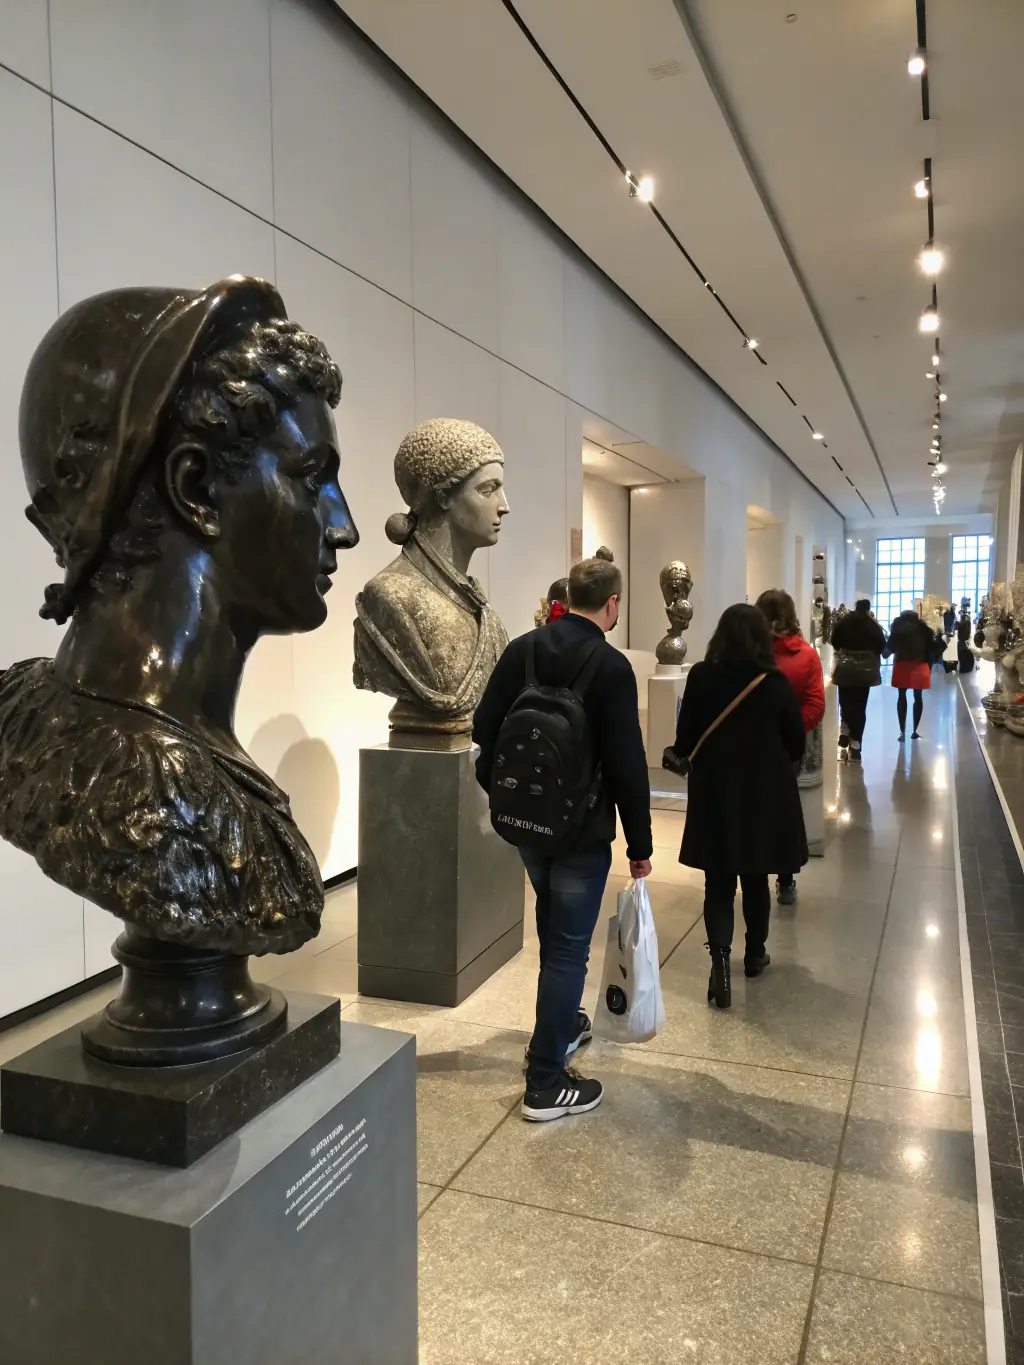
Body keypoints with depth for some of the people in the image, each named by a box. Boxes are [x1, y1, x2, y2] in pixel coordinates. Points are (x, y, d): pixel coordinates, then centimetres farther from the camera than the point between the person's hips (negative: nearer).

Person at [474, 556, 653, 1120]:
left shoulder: (521, 650, 1)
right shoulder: (611, 666, -16)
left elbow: (485, 727, 4)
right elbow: (628, 766, -16)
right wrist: (640, 844, -8)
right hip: (582, 828, -6)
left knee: (553, 931, 25)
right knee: (569, 946, 2)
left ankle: (561, 1024, 44)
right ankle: (546, 1083, 8)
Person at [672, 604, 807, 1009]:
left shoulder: (701, 676, -9)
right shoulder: (776, 682, -9)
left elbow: (685, 738, -5)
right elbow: (796, 742, -1)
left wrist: (690, 758, 17)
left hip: (714, 790, -1)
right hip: (764, 791, 1)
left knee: (718, 882, 5)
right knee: (755, 878, 17)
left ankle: (720, 958, -12)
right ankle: (755, 953, 32)